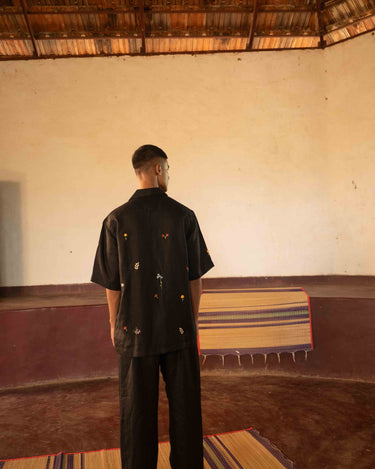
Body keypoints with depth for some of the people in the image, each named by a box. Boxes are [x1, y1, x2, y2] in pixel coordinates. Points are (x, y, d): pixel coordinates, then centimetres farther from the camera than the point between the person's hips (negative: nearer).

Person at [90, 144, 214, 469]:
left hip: (136, 329, 0)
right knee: (184, 405, 15)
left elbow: (112, 284, -4)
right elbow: (195, 278, -2)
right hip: (180, 329, 1)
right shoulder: (184, 216, -6)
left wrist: (114, 325, 11)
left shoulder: (117, 220, -7)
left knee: (138, 409, 13)